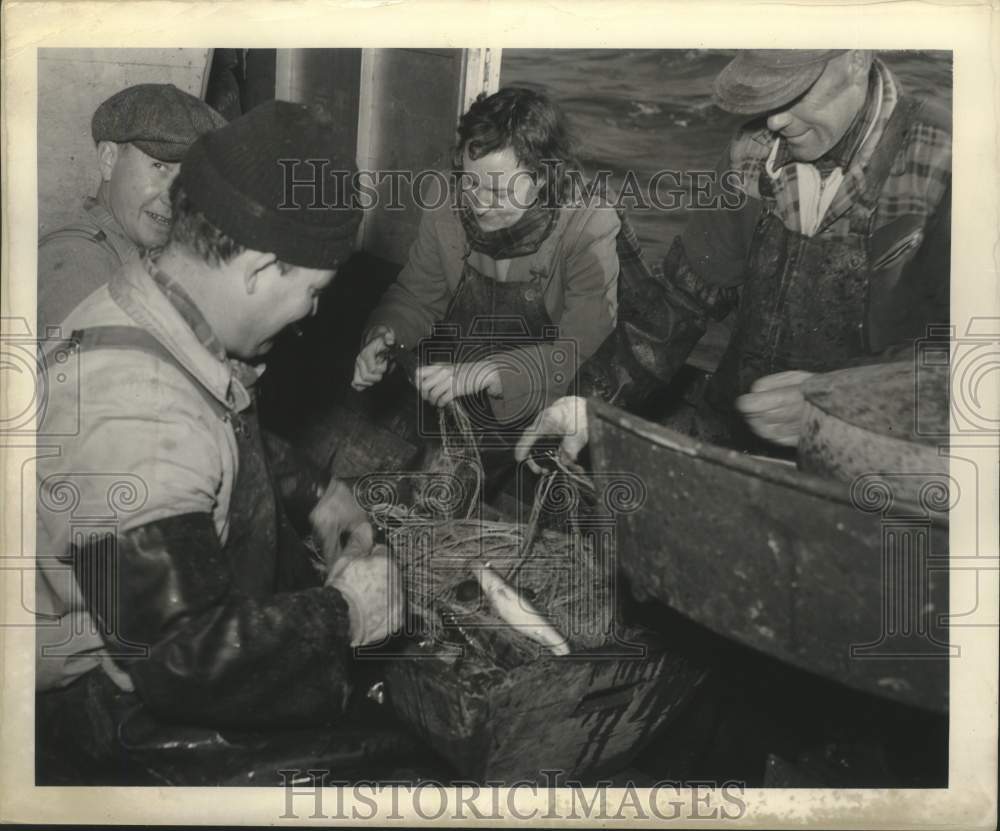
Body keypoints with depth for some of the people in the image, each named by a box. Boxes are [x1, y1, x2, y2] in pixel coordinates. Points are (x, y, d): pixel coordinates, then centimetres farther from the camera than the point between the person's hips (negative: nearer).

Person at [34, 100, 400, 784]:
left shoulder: (149, 314, -6)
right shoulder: (134, 420, -37)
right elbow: (181, 656, -32)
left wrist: (313, 493, 6)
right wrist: (343, 612, -23)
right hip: (130, 699, -9)